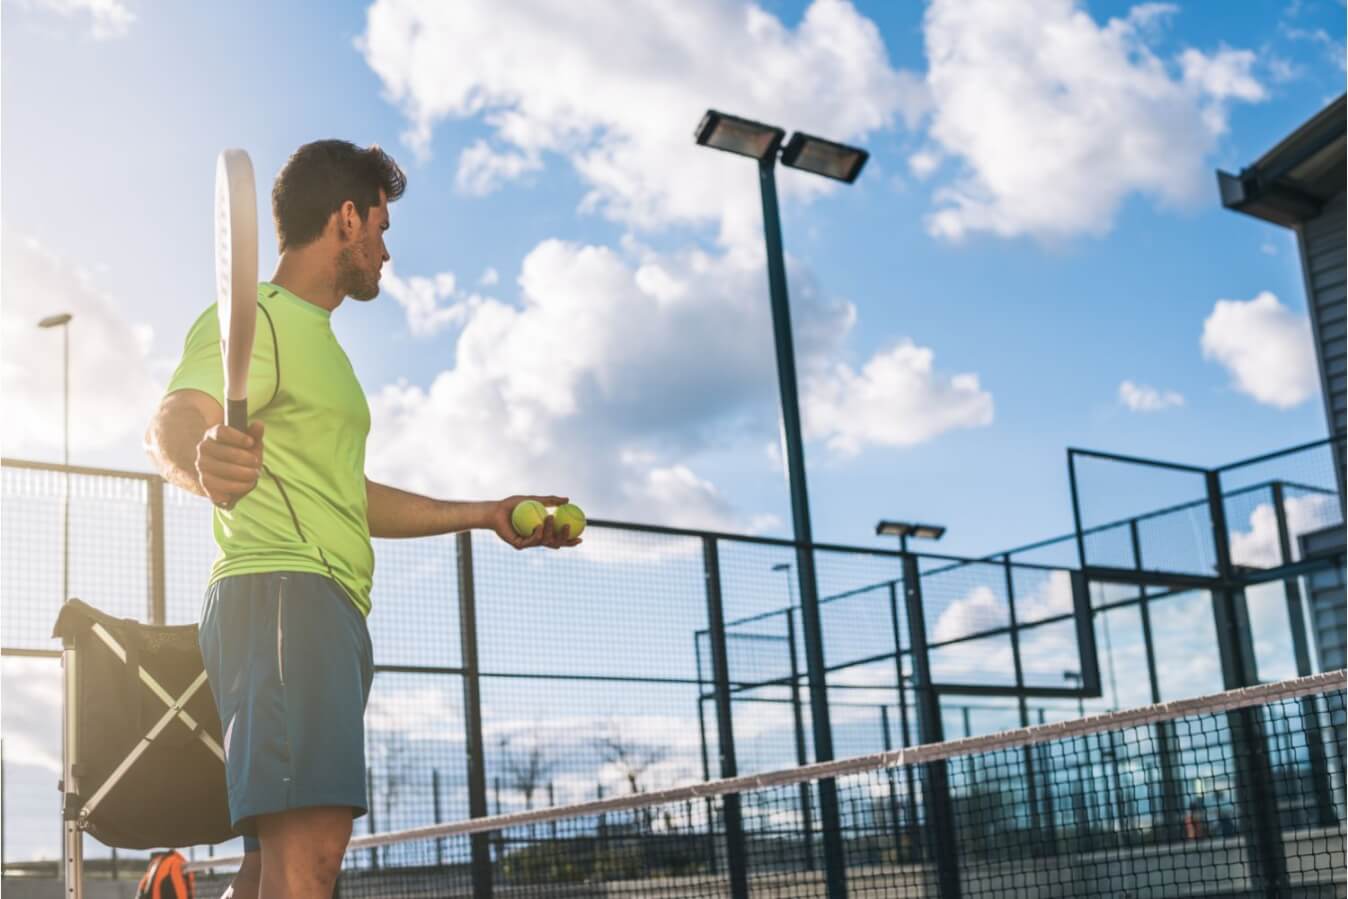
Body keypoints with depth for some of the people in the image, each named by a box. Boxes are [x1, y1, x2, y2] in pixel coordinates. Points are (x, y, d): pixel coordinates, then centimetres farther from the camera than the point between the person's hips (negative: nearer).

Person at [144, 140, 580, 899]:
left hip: (332, 609, 10)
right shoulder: (254, 318, -1)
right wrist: (201, 459, -45)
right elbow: (173, 423, -21)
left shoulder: (317, 339, 29)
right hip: (281, 589, -10)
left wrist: (487, 514, 39)